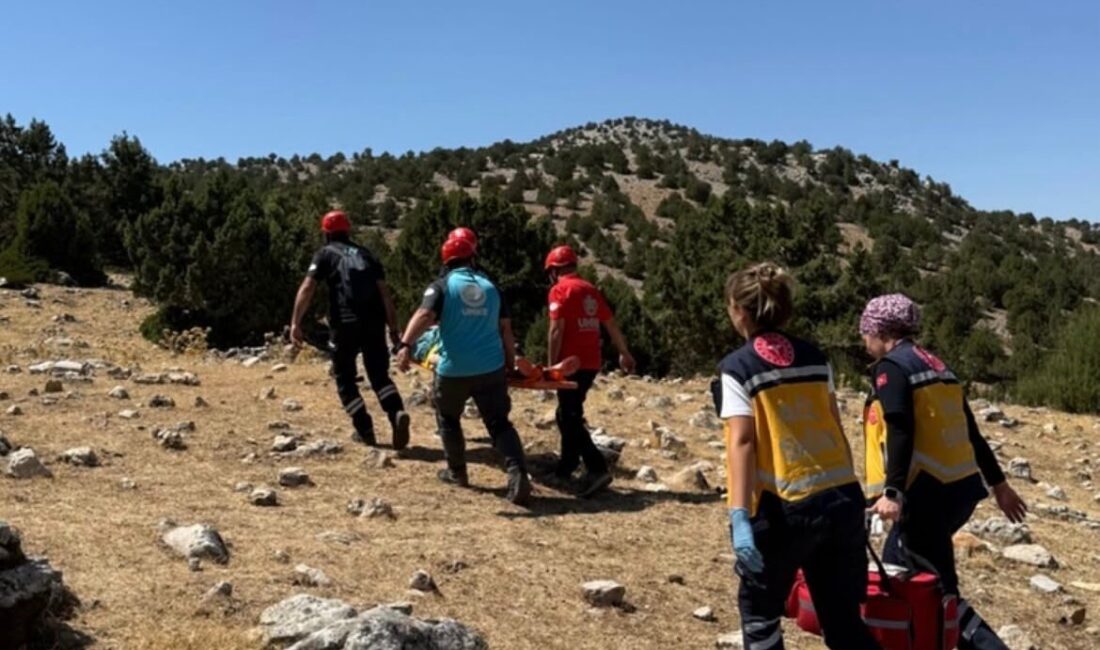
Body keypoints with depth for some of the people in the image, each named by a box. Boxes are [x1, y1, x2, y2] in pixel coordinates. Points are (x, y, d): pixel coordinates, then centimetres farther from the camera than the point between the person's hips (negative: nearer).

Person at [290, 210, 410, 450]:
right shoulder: (366, 254, 20)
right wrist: (393, 327, 10)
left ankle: (364, 429, 9)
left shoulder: (325, 253, 9)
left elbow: (307, 288, -5)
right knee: (380, 375, 11)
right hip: (374, 323, 3)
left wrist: (295, 323, -7)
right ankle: (397, 413, -15)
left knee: (345, 378, 13)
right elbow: (385, 293, 10)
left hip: (345, 324, -3)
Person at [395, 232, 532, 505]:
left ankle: (457, 472, 31)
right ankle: (517, 472, -15)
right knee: (499, 423, 4)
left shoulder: (442, 286, -2)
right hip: (491, 368, 2)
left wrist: (406, 344, -31)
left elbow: (425, 315, -21)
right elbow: (505, 329, 11)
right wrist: (510, 362, 18)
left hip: (454, 370, -2)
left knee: (448, 419, 22)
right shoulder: (490, 287, 10)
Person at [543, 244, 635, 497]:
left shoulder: (560, 290, -7)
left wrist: (551, 365, -12)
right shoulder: (591, 290, 14)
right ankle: (566, 466, 28)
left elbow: (556, 330, -15)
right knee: (569, 413, 20)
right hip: (591, 363, 8)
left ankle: (597, 470, -17)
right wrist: (624, 353, 30)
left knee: (570, 418, -6)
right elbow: (611, 325, 19)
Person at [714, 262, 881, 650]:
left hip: (784, 508, -5)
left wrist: (740, 516, -20)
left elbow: (742, 442, -15)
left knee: (759, 612, 16)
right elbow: (835, 428, 13)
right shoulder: (815, 357, 10)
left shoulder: (737, 368, -5)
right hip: (841, 499, 5)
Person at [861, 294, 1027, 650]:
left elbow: (900, 434, -21)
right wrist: (998, 483, 25)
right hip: (962, 486, 9)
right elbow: (969, 431, 20)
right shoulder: (936, 365, 17)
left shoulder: (890, 367, -8)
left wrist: (892, 493, -26)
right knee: (897, 570, 19)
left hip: (929, 492, -9)